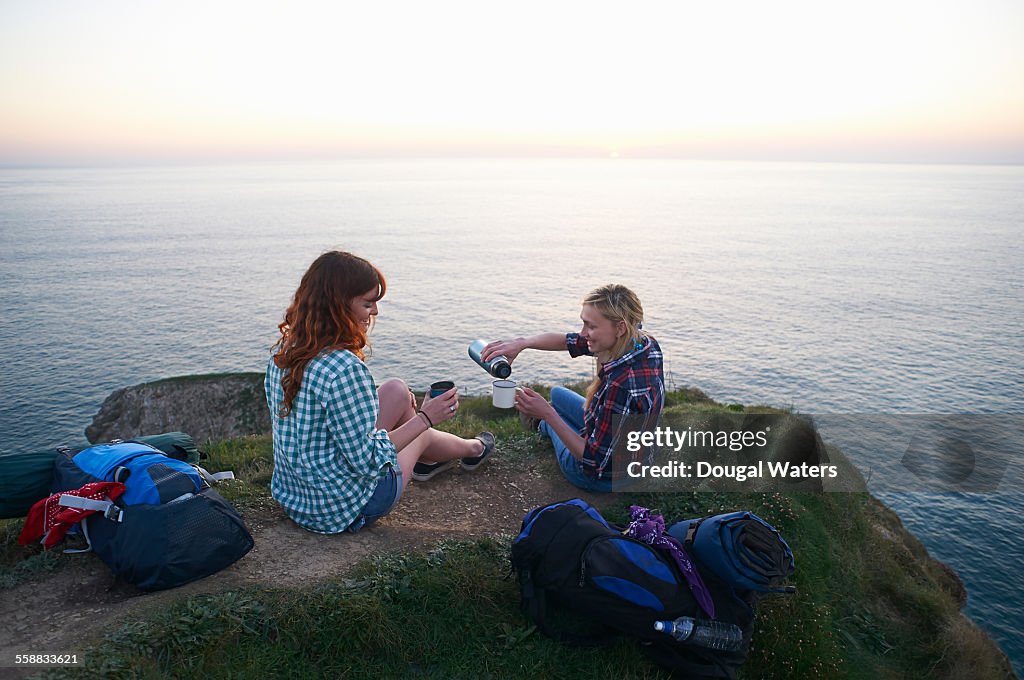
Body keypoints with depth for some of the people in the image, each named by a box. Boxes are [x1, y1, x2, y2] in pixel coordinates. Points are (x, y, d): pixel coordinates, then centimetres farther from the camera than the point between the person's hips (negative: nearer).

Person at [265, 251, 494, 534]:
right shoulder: (344, 367, -32)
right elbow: (368, 461, -25)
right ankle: (473, 449, 53)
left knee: (398, 391, 14)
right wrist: (424, 418, -16)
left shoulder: (283, 350, -4)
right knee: (422, 435, 19)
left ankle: (426, 461, 43)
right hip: (343, 511, -7)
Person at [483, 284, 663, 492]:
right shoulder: (643, 343, -16)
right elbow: (568, 341, -6)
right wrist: (521, 343, -18)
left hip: (605, 478, -6)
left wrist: (547, 414, -31)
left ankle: (544, 424, 60)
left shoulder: (622, 385, -42)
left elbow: (595, 463, -33)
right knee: (557, 394, 26)